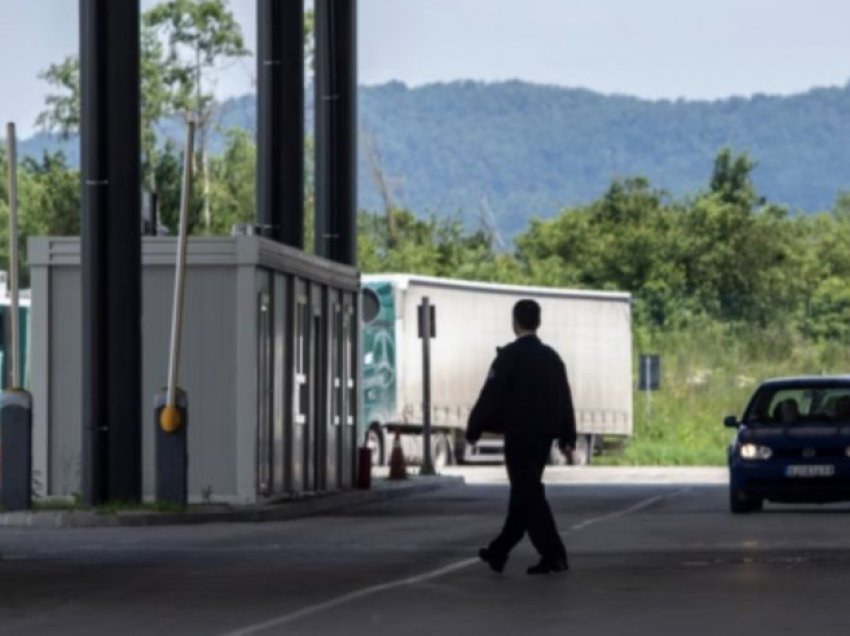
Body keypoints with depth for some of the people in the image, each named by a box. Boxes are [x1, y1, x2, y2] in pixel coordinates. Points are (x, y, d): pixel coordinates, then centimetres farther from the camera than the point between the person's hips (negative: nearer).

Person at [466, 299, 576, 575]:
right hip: (544, 435, 7)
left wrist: (474, 429, -5)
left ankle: (554, 555, -14)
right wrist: (567, 438, 14)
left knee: (528, 493, -6)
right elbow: (565, 400, 10)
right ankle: (499, 552, 25)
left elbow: (491, 396, -12)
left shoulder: (510, 356, -10)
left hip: (519, 435, -7)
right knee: (524, 492, 14)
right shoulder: (551, 357, 10)